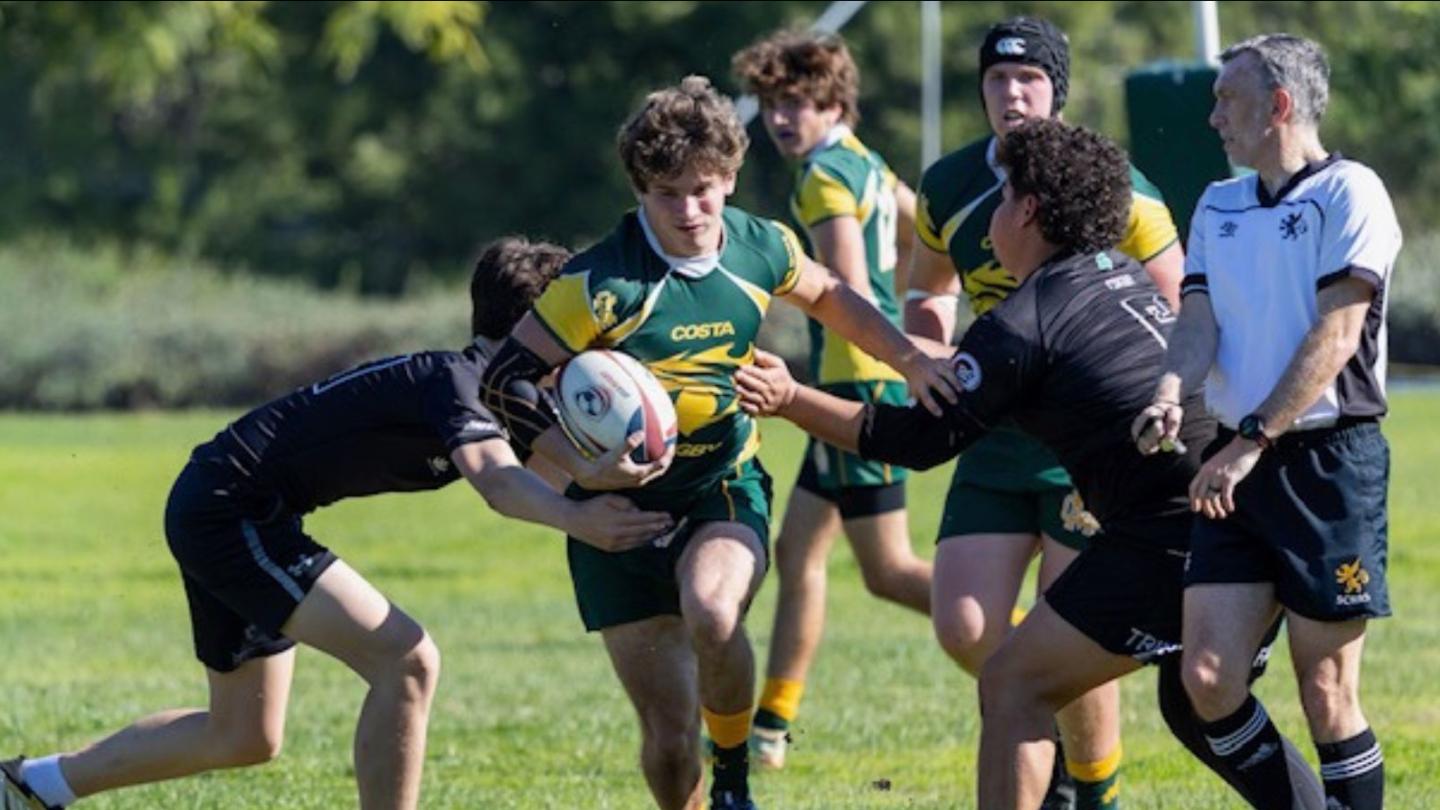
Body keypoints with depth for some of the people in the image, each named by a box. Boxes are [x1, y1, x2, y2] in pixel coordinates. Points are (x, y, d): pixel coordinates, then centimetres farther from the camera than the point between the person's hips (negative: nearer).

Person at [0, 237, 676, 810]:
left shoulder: (504, 396, 9)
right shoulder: (455, 380, -22)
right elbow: (496, 481, -41)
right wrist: (578, 520, -58)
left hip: (214, 512, 11)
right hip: (228, 507, -11)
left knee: (246, 738, 20)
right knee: (406, 660, -19)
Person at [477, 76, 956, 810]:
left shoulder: (763, 249, -4)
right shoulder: (602, 282, -18)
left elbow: (829, 298, 19)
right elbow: (505, 380, -13)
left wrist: (910, 361, 8)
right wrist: (588, 465, -24)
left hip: (726, 490, 1)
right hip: (624, 506, -1)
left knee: (712, 612, -33)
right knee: (668, 732, -5)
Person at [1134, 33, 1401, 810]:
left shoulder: (1349, 193, -6)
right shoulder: (1218, 206, 16)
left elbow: (1334, 336, -13)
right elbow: (1200, 322, 7)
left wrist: (1252, 440, -19)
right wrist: (1169, 392, -15)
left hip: (1330, 460, -6)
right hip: (1241, 466, 6)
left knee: (1326, 688, -4)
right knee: (1207, 676, -3)